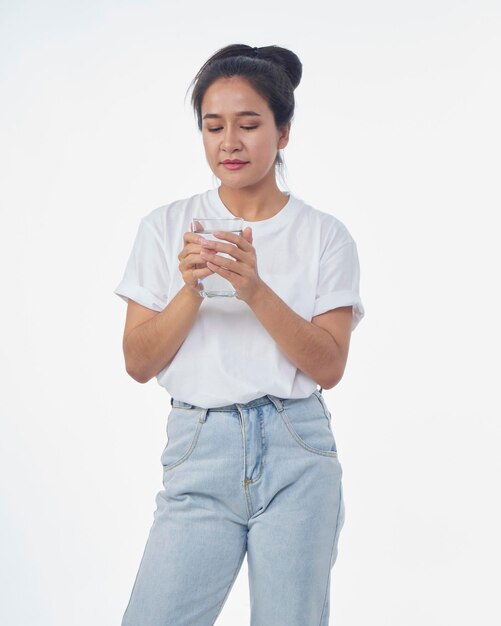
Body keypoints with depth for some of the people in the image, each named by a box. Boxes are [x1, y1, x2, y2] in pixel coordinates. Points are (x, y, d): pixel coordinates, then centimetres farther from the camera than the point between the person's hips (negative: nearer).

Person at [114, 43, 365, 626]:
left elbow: (329, 366, -4)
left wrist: (255, 290, -17)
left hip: (298, 452, 0)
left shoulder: (325, 234, 3)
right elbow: (139, 363, 3)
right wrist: (192, 289, -14)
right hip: (199, 448, 1)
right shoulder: (165, 227, 6)